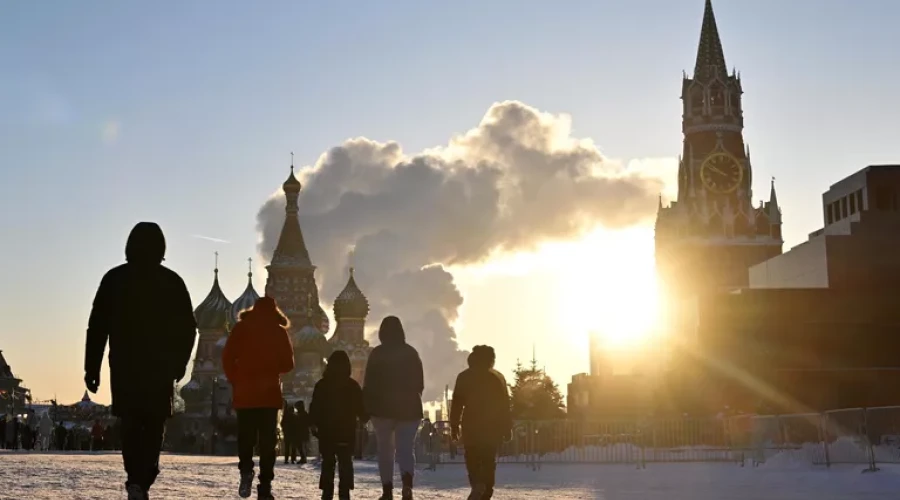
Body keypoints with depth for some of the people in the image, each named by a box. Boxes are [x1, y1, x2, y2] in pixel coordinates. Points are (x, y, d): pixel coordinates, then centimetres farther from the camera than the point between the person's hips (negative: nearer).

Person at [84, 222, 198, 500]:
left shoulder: (114, 279, 1)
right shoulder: (172, 282, 0)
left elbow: (97, 326, -1)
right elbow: (187, 329, 2)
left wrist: (92, 367, 2)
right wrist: (179, 363, 13)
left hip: (124, 366, 0)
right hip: (161, 367, 0)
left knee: (131, 425, 8)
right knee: (154, 426, 7)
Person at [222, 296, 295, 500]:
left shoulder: (241, 328, 3)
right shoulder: (279, 331, 3)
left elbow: (227, 357, -3)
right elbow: (288, 364, 4)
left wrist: (236, 380, 8)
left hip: (244, 393, 0)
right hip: (269, 393, 0)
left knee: (245, 437, 13)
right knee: (268, 441, 2)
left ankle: (246, 470, -8)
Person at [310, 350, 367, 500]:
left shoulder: (321, 385, -2)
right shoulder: (353, 385, -2)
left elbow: (314, 408, -2)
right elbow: (361, 408, 0)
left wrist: (315, 424, 8)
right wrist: (362, 418, 18)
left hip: (326, 430, 0)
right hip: (347, 431, 0)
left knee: (327, 462, 8)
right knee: (345, 462, 5)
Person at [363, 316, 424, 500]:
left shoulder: (377, 354, -7)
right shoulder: (411, 353, 3)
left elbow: (369, 384, -7)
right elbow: (419, 383, 9)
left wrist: (366, 407, 2)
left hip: (383, 407, -2)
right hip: (409, 407, 2)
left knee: (385, 450, 10)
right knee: (405, 448, 1)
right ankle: (407, 480, -26)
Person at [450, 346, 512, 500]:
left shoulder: (465, 377, 4)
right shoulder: (498, 377, 7)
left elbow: (457, 403, -1)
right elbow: (505, 405, 4)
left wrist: (454, 426, 2)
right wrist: (507, 428, 7)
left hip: (472, 425, -1)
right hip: (494, 425, 1)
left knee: (473, 458, 5)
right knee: (489, 459, 8)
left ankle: (477, 484, -20)